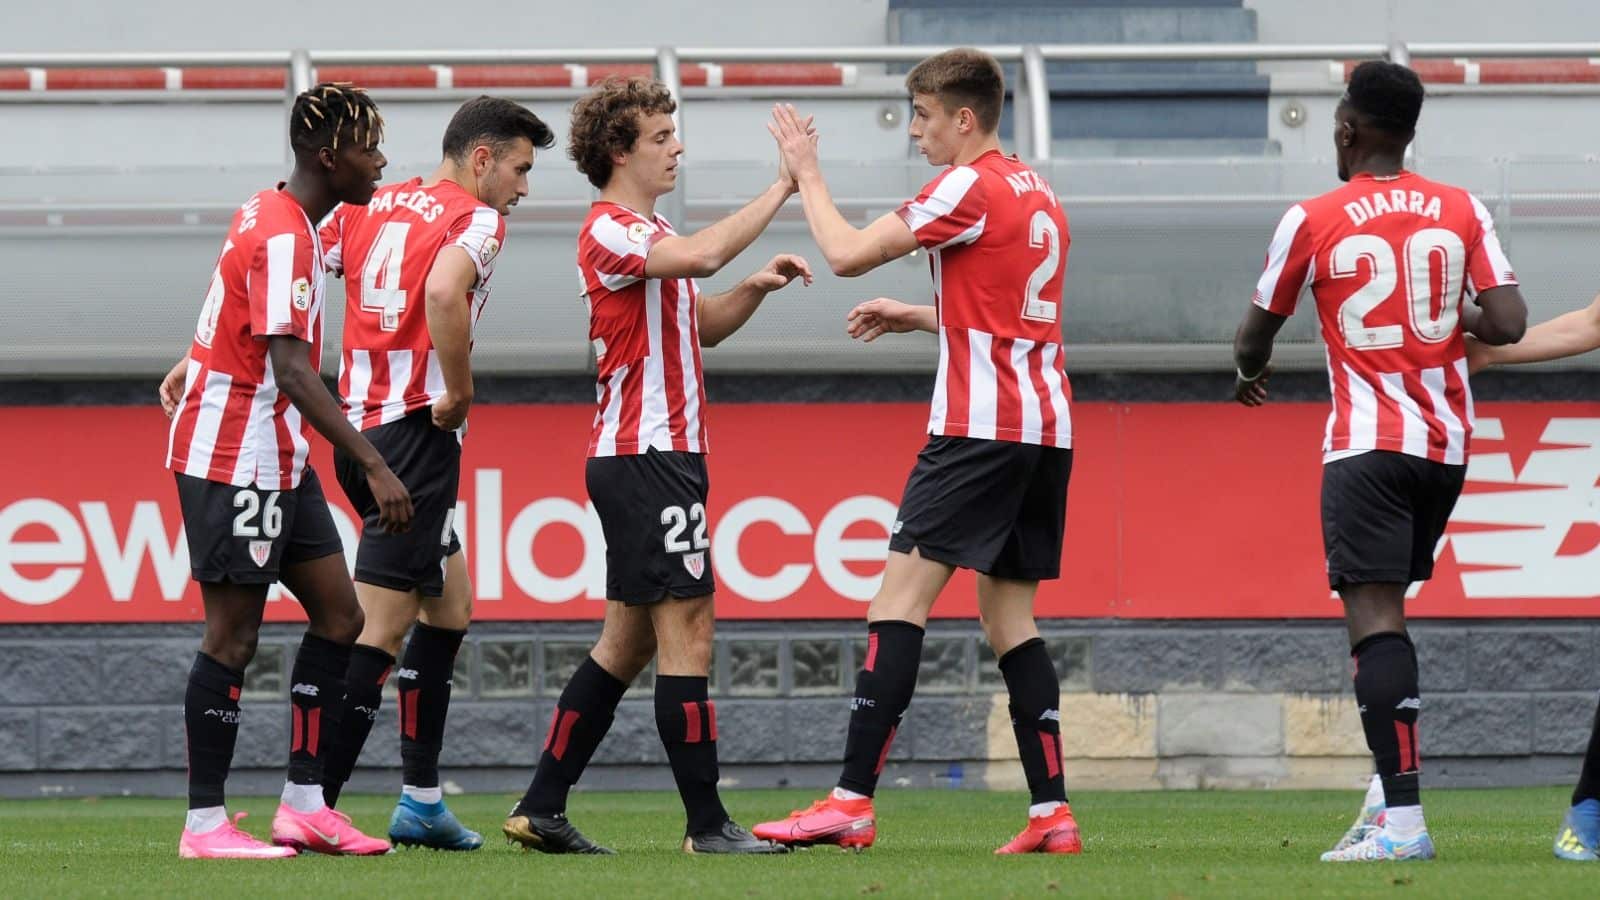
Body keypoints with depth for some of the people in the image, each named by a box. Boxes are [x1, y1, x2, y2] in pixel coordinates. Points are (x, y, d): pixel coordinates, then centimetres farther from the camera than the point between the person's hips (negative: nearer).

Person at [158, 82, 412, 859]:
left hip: (278, 462, 10)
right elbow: (292, 371, -28)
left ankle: (304, 803, 9)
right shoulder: (283, 238, -20)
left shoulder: (270, 216, 11)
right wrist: (374, 467, -30)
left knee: (338, 614, 7)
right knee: (233, 635, -6)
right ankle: (204, 824, -1)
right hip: (235, 462, -10)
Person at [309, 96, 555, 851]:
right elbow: (443, 293, -29)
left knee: (449, 605, 20)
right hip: (415, 435, -9)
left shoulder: (370, 208, 13)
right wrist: (460, 394, -18)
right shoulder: (475, 220, -8)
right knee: (379, 632, -7)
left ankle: (420, 801, 20)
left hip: (358, 427, 9)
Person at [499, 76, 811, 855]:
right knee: (686, 632, -10)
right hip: (646, 456, -10)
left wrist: (757, 286, 5)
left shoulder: (649, 234, 20)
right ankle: (707, 824, -9)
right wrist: (783, 187, -25)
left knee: (629, 640, 11)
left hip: (658, 454, 10)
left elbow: (703, 324, 24)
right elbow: (702, 254, -30)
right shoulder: (610, 231, -13)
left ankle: (542, 807, 12)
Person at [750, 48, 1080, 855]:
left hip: (981, 425, -9)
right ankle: (1052, 812, 3)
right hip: (1047, 426, 9)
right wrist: (917, 317, 23)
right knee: (1008, 614, 10)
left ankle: (852, 802, -18)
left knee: (902, 595, -11)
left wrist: (806, 172, 2)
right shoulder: (1038, 195, 18)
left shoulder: (970, 187, -9)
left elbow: (847, 253, -11)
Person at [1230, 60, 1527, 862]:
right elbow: (1508, 324, -4)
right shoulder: (1462, 213, 3)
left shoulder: (1313, 220, -4)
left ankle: (1403, 820, -21)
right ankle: (1389, 788, 11)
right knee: (1385, 607, 20)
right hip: (1447, 443, 5)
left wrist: (1249, 373, 32)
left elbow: (1256, 334, 9)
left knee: (1375, 618, -10)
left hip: (1367, 447, -5)